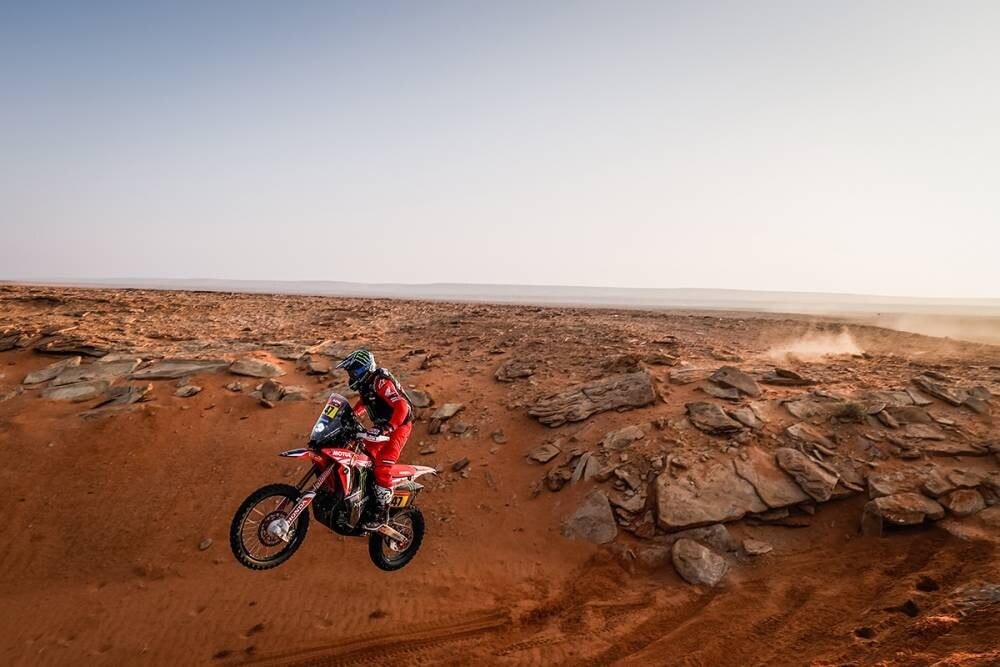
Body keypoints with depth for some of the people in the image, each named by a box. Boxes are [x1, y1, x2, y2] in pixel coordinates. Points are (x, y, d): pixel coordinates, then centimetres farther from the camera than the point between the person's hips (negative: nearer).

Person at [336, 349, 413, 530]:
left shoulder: (381, 382, -24)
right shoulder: (365, 383, 4)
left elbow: (402, 406, -35)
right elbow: (364, 403, 28)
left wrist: (388, 428, -44)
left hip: (399, 425, -10)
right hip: (381, 426, 10)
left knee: (382, 468, -19)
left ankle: (381, 512, -13)